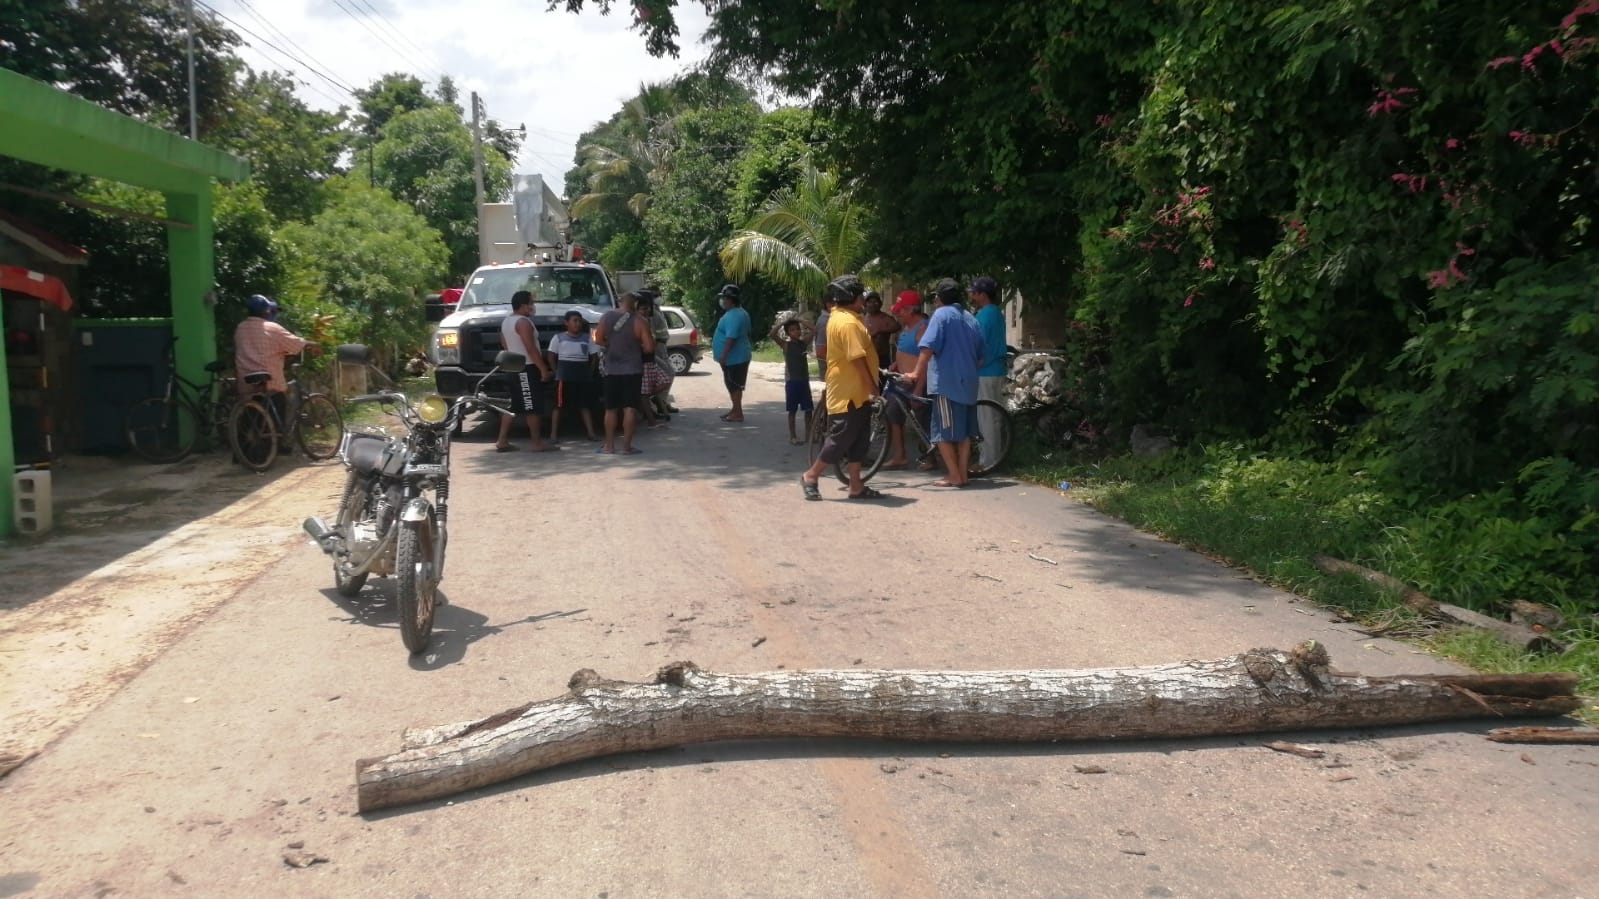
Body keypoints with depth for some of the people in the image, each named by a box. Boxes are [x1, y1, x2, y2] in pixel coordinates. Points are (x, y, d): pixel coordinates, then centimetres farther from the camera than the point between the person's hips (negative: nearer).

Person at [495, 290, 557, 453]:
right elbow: (531, 348, -20)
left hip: (513, 368, 10)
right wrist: (544, 369, -18)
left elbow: (504, 344, 21)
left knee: (512, 406, 12)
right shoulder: (523, 322, -15)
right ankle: (536, 442, -3)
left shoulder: (506, 321, 14)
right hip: (527, 368, -10)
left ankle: (502, 441, 10)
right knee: (534, 407, -5)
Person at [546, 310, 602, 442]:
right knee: (559, 405, -3)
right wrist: (557, 372, -4)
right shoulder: (558, 338, 2)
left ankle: (591, 432, 3)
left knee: (585, 405, 3)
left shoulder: (587, 338, 8)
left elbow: (594, 356, 11)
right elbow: (551, 357, 4)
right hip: (564, 376, -2)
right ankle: (554, 433, 0)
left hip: (583, 376, 3)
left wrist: (590, 372, 2)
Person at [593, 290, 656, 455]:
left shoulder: (606, 317, 1)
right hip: (633, 370, -3)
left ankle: (609, 446, 12)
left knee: (611, 408, 10)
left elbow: (598, 339, 2)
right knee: (630, 408, 0)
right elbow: (649, 347, -11)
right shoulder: (640, 321, -7)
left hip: (611, 370, 3)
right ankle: (626, 446, -2)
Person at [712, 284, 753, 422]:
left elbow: (731, 337, -28)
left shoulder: (733, 316, -20)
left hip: (734, 358, -11)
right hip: (737, 357, 11)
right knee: (733, 385, 17)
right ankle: (736, 411, 24)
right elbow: (746, 333, 24)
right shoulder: (739, 313, 15)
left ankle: (738, 414, -3)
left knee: (734, 386, -6)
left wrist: (723, 356, -28)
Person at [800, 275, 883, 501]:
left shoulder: (839, 317, 13)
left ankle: (857, 487, 14)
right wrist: (872, 387, -19)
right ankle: (810, 476, 9)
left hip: (855, 391, 10)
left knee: (858, 441, 11)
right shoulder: (848, 322, -21)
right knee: (840, 440, -2)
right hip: (849, 393, -10)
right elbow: (858, 359, -24)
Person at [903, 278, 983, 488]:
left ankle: (954, 476, -2)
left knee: (943, 432, -2)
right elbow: (980, 358, 19)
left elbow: (927, 347, -20)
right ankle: (963, 474, 14)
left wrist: (917, 373, -21)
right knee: (964, 431, 12)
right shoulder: (971, 319, 16)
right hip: (968, 383, 8)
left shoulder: (941, 314, -6)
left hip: (946, 383, -7)